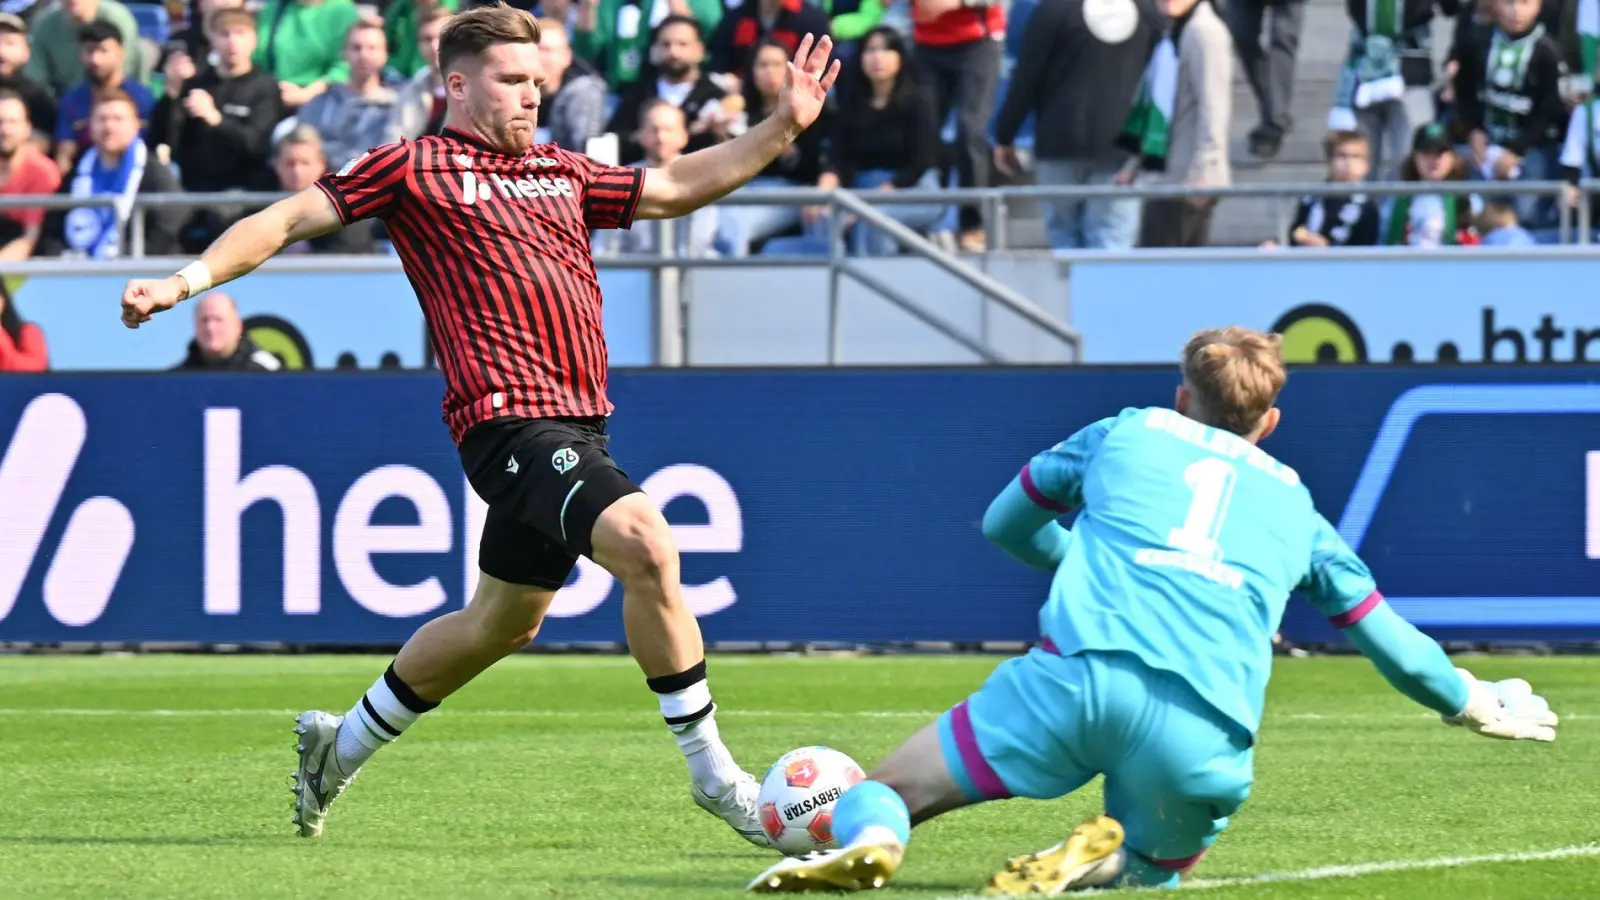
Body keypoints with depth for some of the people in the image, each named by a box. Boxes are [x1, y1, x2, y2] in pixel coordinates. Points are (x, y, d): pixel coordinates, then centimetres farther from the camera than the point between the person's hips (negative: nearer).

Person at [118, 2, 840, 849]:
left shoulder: (561, 172, 19)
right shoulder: (413, 167, 1)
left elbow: (675, 187, 27)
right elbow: (289, 219, 2)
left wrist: (782, 127, 20)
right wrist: (188, 279, -9)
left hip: (578, 424, 8)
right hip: (509, 421, -8)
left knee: (503, 622, 19)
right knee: (647, 545, -25)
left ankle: (342, 744, 39)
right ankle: (713, 773, -18)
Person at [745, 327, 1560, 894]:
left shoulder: (1127, 434, 27)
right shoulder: (1294, 504, 30)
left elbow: (1005, 524, 40)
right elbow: (1382, 632, 38)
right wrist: (1473, 703, 55)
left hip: (1078, 670, -1)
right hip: (1204, 729, 1)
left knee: (882, 793, 9)